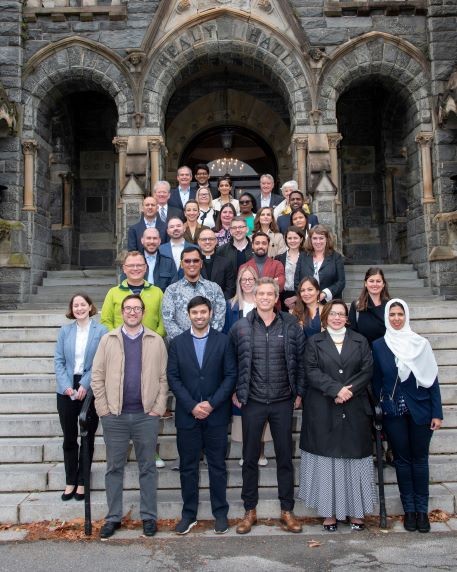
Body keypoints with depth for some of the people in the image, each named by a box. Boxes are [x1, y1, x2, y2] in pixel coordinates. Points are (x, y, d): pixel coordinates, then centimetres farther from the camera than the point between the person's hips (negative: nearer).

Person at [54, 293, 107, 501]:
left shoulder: (101, 331, -4)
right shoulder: (64, 331, 6)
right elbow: (58, 361, 3)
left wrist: (85, 385, -16)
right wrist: (66, 386, -10)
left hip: (90, 391, -2)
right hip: (67, 391, 2)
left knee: (88, 438, 9)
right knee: (69, 438, 9)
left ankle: (81, 482, 22)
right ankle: (70, 481, 23)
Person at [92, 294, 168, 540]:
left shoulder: (156, 341, 3)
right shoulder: (108, 340, 4)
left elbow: (163, 377, 2)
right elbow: (97, 376, 3)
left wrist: (158, 408, -5)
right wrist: (103, 408, -4)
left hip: (146, 415, 0)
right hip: (114, 416, 1)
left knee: (148, 467, 8)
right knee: (114, 467, 10)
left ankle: (149, 516, 20)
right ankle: (113, 517, 22)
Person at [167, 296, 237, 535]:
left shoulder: (223, 341, 0)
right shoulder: (177, 343, 3)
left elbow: (230, 375, -3)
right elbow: (173, 378, -2)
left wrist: (212, 403, -12)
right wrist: (192, 406, -11)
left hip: (216, 414, -1)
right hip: (187, 415, 1)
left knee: (217, 466, 8)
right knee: (188, 467, 9)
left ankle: (220, 513, 21)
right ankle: (189, 513, 21)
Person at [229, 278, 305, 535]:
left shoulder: (291, 326, 0)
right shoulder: (241, 327, -2)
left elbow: (300, 360, 6)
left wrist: (299, 392, 3)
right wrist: (236, 392, 3)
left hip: (283, 401, 0)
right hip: (252, 402, 0)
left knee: (285, 456, 10)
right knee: (250, 457, 9)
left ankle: (287, 511, 24)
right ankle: (250, 511, 24)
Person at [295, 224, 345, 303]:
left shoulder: (336, 257, 6)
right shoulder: (303, 258, 12)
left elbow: (341, 282, -1)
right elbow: (297, 282, 8)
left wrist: (324, 294, -14)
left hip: (330, 303, -1)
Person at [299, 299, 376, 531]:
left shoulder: (360, 341, 10)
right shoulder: (314, 342, 6)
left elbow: (368, 370, 0)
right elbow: (312, 372, -5)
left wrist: (349, 390, -13)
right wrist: (336, 389, -17)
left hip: (355, 410, 1)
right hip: (323, 412, -1)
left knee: (354, 457, 5)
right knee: (327, 458, 3)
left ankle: (356, 511, 16)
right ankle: (329, 512, 12)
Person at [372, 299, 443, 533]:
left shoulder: (420, 343, -1)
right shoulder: (378, 346, 0)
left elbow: (432, 378, 0)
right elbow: (376, 381, 4)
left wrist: (437, 412, -4)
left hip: (420, 409, 0)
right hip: (393, 412, 0)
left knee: (419, 459, 8)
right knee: (402, 459, 9)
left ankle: (422, 509, 20)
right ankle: (409, 509, 22)